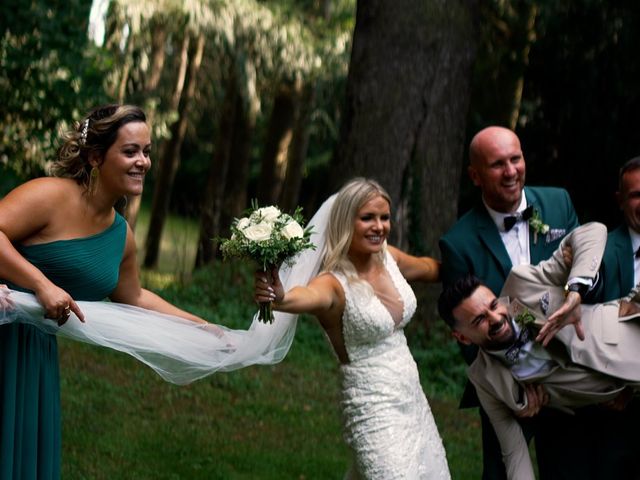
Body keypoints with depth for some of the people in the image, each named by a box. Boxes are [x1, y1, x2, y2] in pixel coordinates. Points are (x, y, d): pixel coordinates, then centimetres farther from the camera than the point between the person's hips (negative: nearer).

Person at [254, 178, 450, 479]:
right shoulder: (335, 283, -21)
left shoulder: (388, 257, 0)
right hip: (374, 409, -8)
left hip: (412, 398, 8)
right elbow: (309, 296, -45)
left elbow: (427, 268, 23)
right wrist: (280, 298, -66)